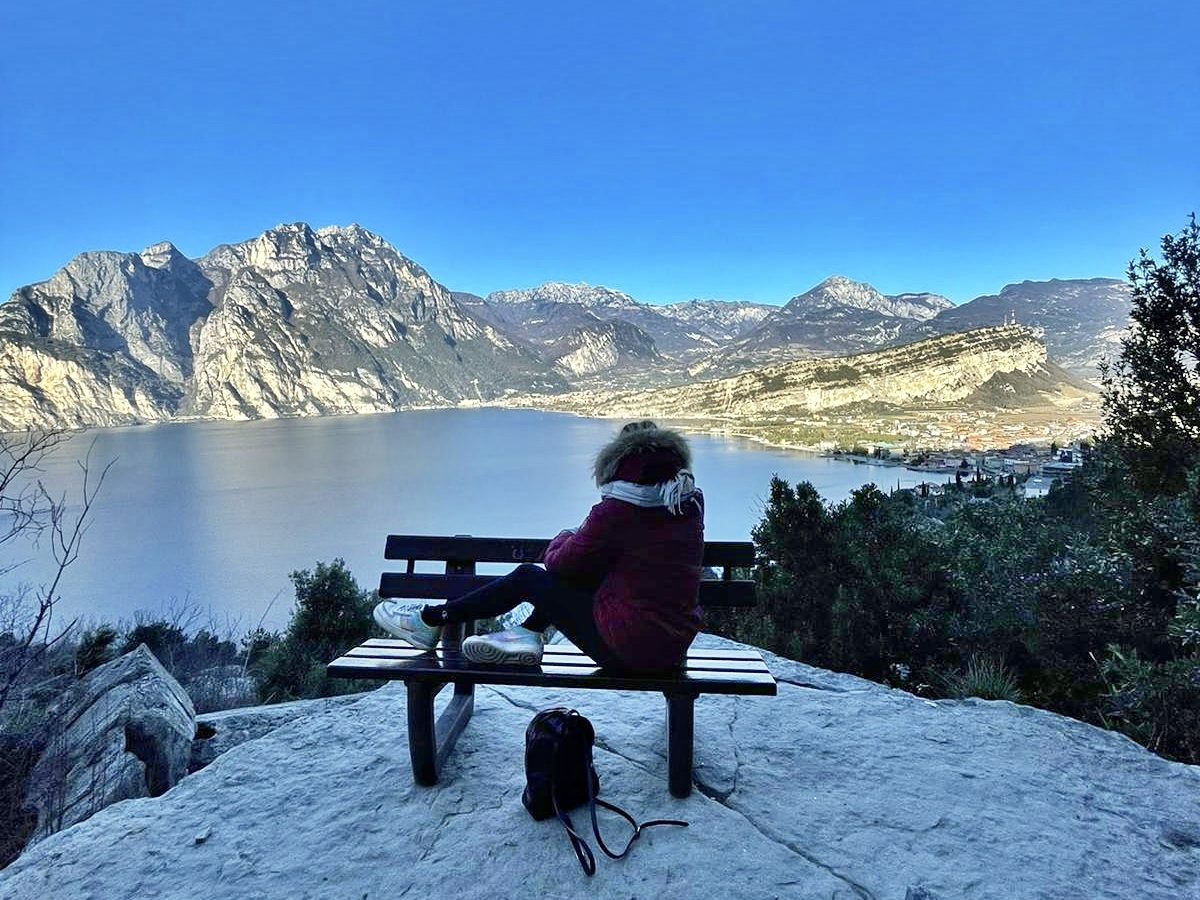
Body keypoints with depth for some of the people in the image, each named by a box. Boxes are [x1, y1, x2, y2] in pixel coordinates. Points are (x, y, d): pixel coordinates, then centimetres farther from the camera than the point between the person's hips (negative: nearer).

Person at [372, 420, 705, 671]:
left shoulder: (618, 509, -20)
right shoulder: (691, 501, 2)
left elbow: (561, 562, -6)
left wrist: (566, 538, 15)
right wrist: (583, 539, 16)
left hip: (628, 652, -7)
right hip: (674, 648, 7)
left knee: (529, 576, 7)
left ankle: (431, 621, 21)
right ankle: (529, 634, 22)